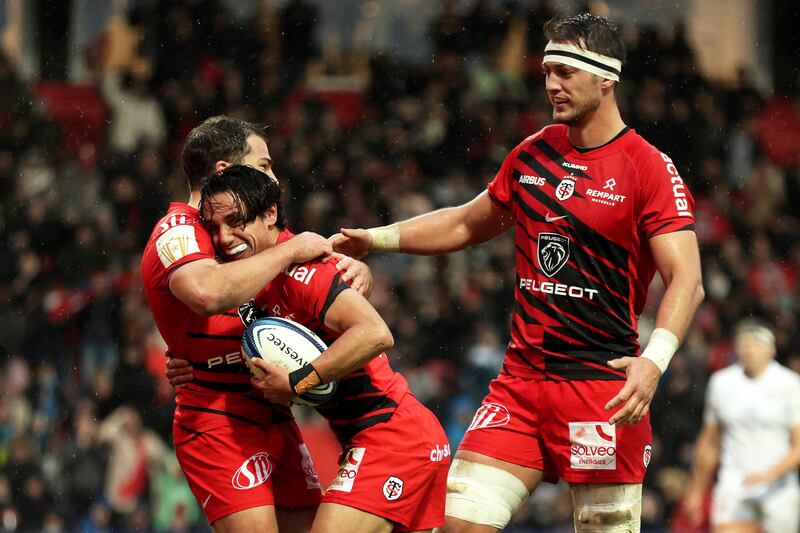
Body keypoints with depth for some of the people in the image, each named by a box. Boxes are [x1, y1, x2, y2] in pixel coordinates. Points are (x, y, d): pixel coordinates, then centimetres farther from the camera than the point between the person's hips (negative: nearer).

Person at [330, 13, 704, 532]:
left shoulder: (650, 168, -6)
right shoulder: (533, 154, 13)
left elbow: (686, 280, -14)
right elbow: (467, 224, 29)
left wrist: (655, 359, -30)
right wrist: (376, 238, 19)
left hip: (604, 386, -6)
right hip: (521, 378, 6)